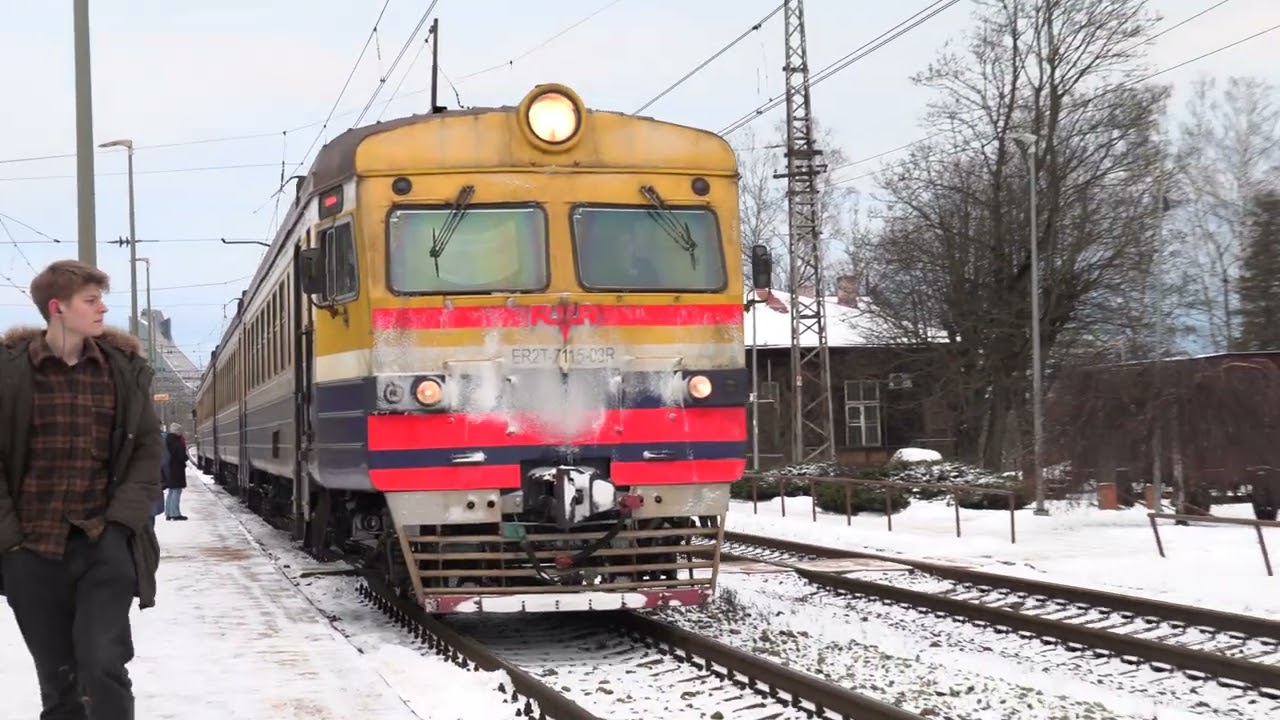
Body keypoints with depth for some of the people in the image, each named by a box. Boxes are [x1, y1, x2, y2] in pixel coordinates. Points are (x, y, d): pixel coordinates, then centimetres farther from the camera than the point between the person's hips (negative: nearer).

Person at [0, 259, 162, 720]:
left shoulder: (125, 367, 4)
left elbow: (146, 448, 7)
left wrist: (123, 519, -5)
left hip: (105, 544, 0)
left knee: (105, 668, -11)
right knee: (57, 681, 9)